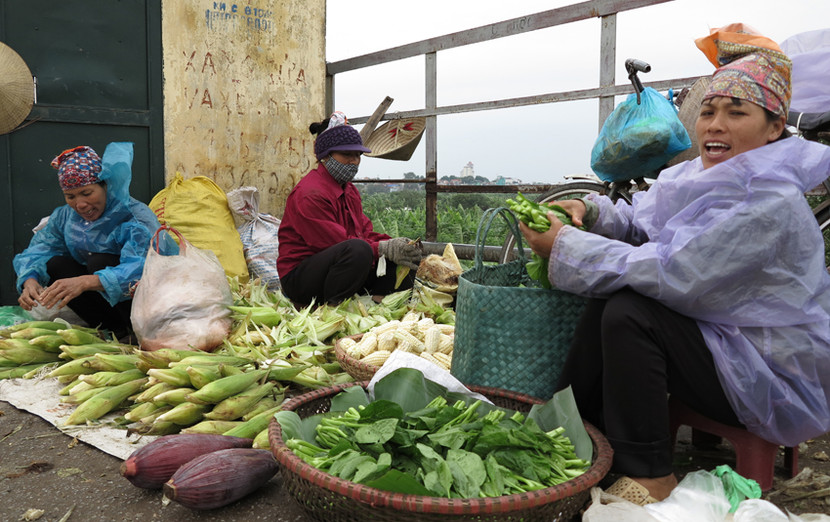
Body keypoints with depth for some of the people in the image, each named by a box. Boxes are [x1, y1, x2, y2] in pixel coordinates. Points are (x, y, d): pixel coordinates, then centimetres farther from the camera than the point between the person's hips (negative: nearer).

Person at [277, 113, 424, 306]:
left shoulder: (349, 189, 14)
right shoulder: (310, 195, -17)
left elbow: (365, 231, 8)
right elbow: (334, 242, -23)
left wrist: (393, 243, -12)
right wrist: (385, 248, -28)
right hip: (299, 279, -9)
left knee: (405, 263, -3)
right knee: (357, 249, -36)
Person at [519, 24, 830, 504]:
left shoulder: (771, 203, -24)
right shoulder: (699, 177, 4)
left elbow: (670, 275, -30)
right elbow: (640, 226, 6)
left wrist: (565, 245, -26)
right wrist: (591, 212, -16)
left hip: (778, 376, -8)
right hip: (716, 338, 8)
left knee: (629, 312, -25)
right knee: (607, 303, -5)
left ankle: (650, 479, -13)